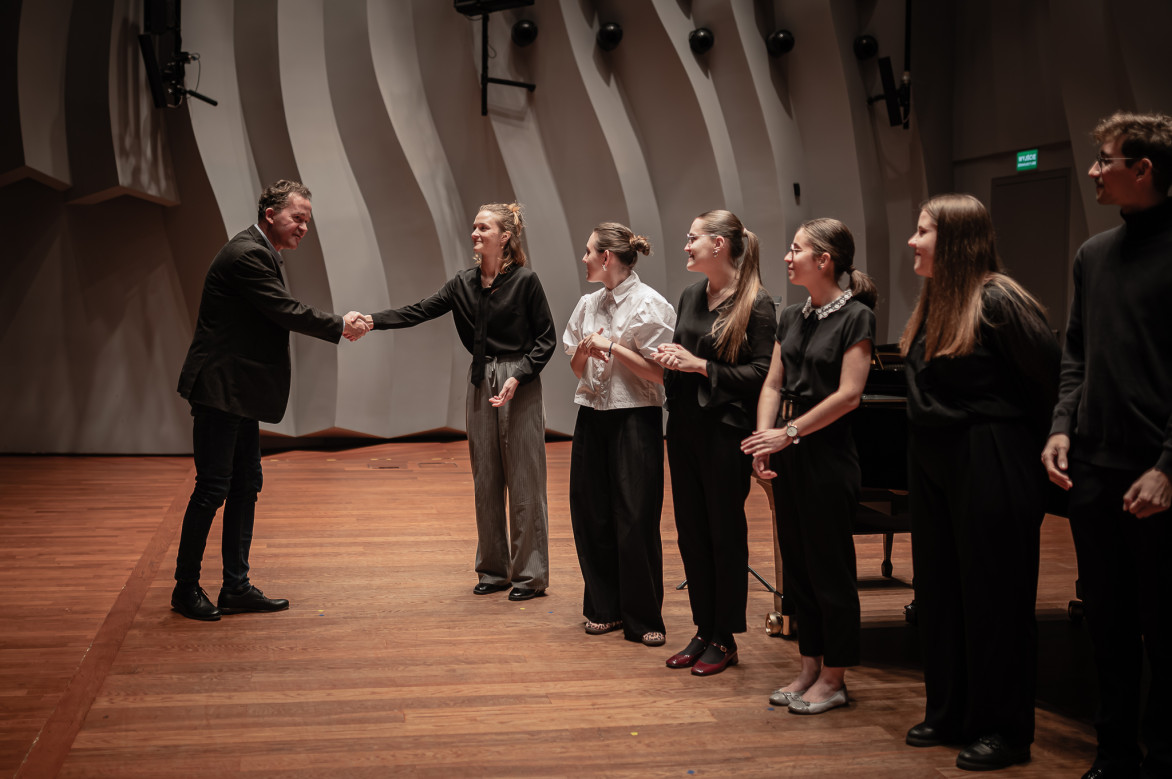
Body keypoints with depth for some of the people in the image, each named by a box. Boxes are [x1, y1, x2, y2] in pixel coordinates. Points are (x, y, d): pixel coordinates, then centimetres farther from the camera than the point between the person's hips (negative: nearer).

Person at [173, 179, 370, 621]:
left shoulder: (259, 254, 17)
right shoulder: (247, 255, -16)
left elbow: (279, 316, 14)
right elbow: (287, 312, -18)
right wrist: (340, 326, -8)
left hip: (239, 394, 11)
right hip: (220, 390, -11)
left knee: (245, 487, 11)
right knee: (213, 488, -5)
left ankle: (236, 587, 16)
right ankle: (186, 589, 7)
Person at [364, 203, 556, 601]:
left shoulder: (525, 281, -8)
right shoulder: (464, 284, 7)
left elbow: (546, 339, -5)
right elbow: (420, 311, 0)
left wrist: (518, 377, -17)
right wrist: (373, 320, -13)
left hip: (519, 386, -6)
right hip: (481, 382, 6)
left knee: (524, 482, -2)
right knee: (485, 481, 10)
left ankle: (531, 574, 8)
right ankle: (494, 569, 20)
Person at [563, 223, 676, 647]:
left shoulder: (650, 305, -8)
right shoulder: (587, 305, 12)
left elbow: (659, 373, -12)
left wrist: (611, 347, -14)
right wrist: (586, 348, -5)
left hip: (634, 417, -6)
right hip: (593, 417, 6)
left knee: (635, 520, -3)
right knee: (591, 514, 8)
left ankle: (643, 619, 9)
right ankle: (604, 608, 23)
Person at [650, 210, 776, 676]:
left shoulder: (756, 304, -10)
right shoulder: (691, 296, 12)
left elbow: (762, 373, -14)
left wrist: (701, 366, -18)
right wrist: (668, 360, -1)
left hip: (726, 431, -7)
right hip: (684, 427, 7)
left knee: (725, 532, 2)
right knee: (691, 532, 11)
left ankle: (725, 639, 15)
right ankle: (703, 631, 23)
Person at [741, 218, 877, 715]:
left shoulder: (855, 316, -9)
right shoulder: (791, 318, 11)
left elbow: (848, 394, -16)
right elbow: (773, 384, 9)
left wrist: (789, 433, -17)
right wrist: (764, 438, -7)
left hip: (828, 452, -7)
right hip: (788, 454, 7)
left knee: (830, 567, 1)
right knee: (797, 566, 12)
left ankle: (833, 679, 13)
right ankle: (809, 669, 24)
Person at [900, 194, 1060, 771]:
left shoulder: (996, 300, -16)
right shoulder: (933, 302, 10)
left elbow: (1049, 378, -15)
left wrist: (1044, 442, -5)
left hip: (989, 464, -8)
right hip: (931, 463, 9)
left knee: (993, 598, 2)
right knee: (937, 592, 14)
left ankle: (1004, 731, 15)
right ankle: (950, 714, 28)